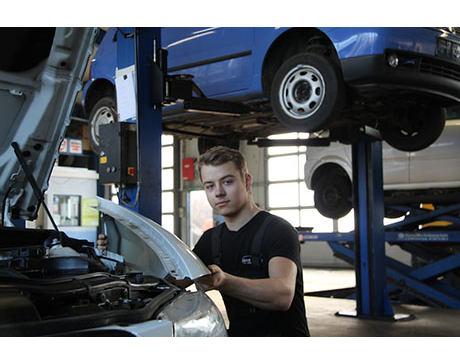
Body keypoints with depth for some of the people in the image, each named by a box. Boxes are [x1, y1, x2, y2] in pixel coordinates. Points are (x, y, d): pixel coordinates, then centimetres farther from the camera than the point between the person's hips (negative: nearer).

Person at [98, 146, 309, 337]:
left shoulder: (277, 230, -12)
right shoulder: (211, 239, 13)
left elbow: (283, 295, -27)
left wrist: (224, 282, -42)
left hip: (283, 331, -6)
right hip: (237, 331, 6)